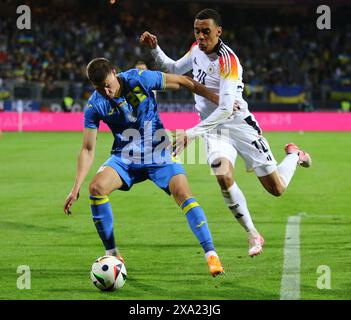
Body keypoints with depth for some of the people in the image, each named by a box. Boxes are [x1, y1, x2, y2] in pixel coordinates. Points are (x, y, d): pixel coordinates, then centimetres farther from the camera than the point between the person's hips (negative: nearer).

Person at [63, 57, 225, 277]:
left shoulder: (140, 79, -16)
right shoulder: (95, 106, -12)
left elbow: (183, 82, -5)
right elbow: (88, 149, -8)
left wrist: (218, 99, 1)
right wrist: (76, 188, -17)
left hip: (159, 154, -1)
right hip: (125, 158, 1)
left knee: (184, 194, -22)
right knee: (97, 188, -23)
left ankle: (211, 255, -17)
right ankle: (112, 254, -10)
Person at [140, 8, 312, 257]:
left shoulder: (228, 61, -24)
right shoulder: (197, 50, -1)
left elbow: (225, 109, -30)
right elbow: (174, 69, 20)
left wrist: (192, 133, -33)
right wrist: (154, 49, 4)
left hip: (239, 124, -5)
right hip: (213, 129, 5)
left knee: (277, 189, 1)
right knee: (224, 177, -25)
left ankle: (294, 156, 36)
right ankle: (253, 235, -11)